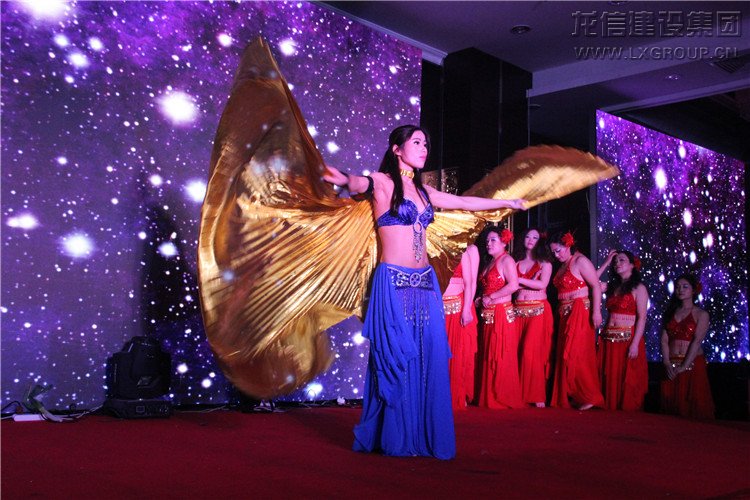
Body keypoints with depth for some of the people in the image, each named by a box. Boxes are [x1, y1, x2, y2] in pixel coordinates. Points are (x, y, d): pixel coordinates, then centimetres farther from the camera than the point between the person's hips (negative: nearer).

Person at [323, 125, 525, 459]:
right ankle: (396, 439, 7)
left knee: (429, 361, 2)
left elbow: (465, 202, 30)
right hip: (393, 282, -6)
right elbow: (361, 184, -25)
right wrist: (346, 180, -49)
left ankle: (427, 437, 11)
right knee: (397, 360, -4)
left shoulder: (423, 190, 18)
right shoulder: (382, 182, -1)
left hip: (425, 283, 6)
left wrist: (507, 202, 38)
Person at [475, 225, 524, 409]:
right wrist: (482, 298, 3)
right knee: (489, 358, 10)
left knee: (502, 358, -4)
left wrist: (490, 297, -15)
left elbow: (513, 285, -21)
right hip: (489, 315, 9)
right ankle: (491, 398, 17)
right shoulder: (490, 262, 18)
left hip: (502, 314, -9)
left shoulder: (506, 260, -8)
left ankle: (506, 399, 4)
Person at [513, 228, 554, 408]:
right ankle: (520, 393, 0)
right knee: (518, 352, -5)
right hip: (519, 310, 3)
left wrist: (519, 280, -7)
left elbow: (542, 284, -8)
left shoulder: (544, 263, 8)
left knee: (532, 352, -12)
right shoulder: (516, 263, 16)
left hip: (538, 311, -3)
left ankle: (537, 395, -7)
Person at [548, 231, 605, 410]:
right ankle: (569, 397, 15)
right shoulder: (563, 265, 16)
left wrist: (596, 311, -22)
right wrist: (560, 311, 3)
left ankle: (590, 397, -2)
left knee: (576, 355, -10)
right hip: (565, 315, 9)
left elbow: (596, 286, -15)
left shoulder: (580, 261, -9)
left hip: (580, 313, -9)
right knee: (565, 356, 8)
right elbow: (563, 289, 13)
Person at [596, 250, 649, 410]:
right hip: (608, 340, 6)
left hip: (628, 340, -6)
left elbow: (642, 318, -8)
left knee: (627, 384, -3)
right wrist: (606, 263, 12)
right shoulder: (613, 286, 17)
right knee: (610, 382, 6)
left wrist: (635, 344, -17)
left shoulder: (638, 288, -2)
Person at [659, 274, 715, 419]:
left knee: (692, 406, -4)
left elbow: (696, 341, -10)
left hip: (692, 364, -3)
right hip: (671, 365, 4)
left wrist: (684, 366, -18)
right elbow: (664, 340, 4)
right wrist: (667, 364, -10)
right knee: (670, 406, 4)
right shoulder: (670, 313, 13)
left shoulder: (701, 314, 1)